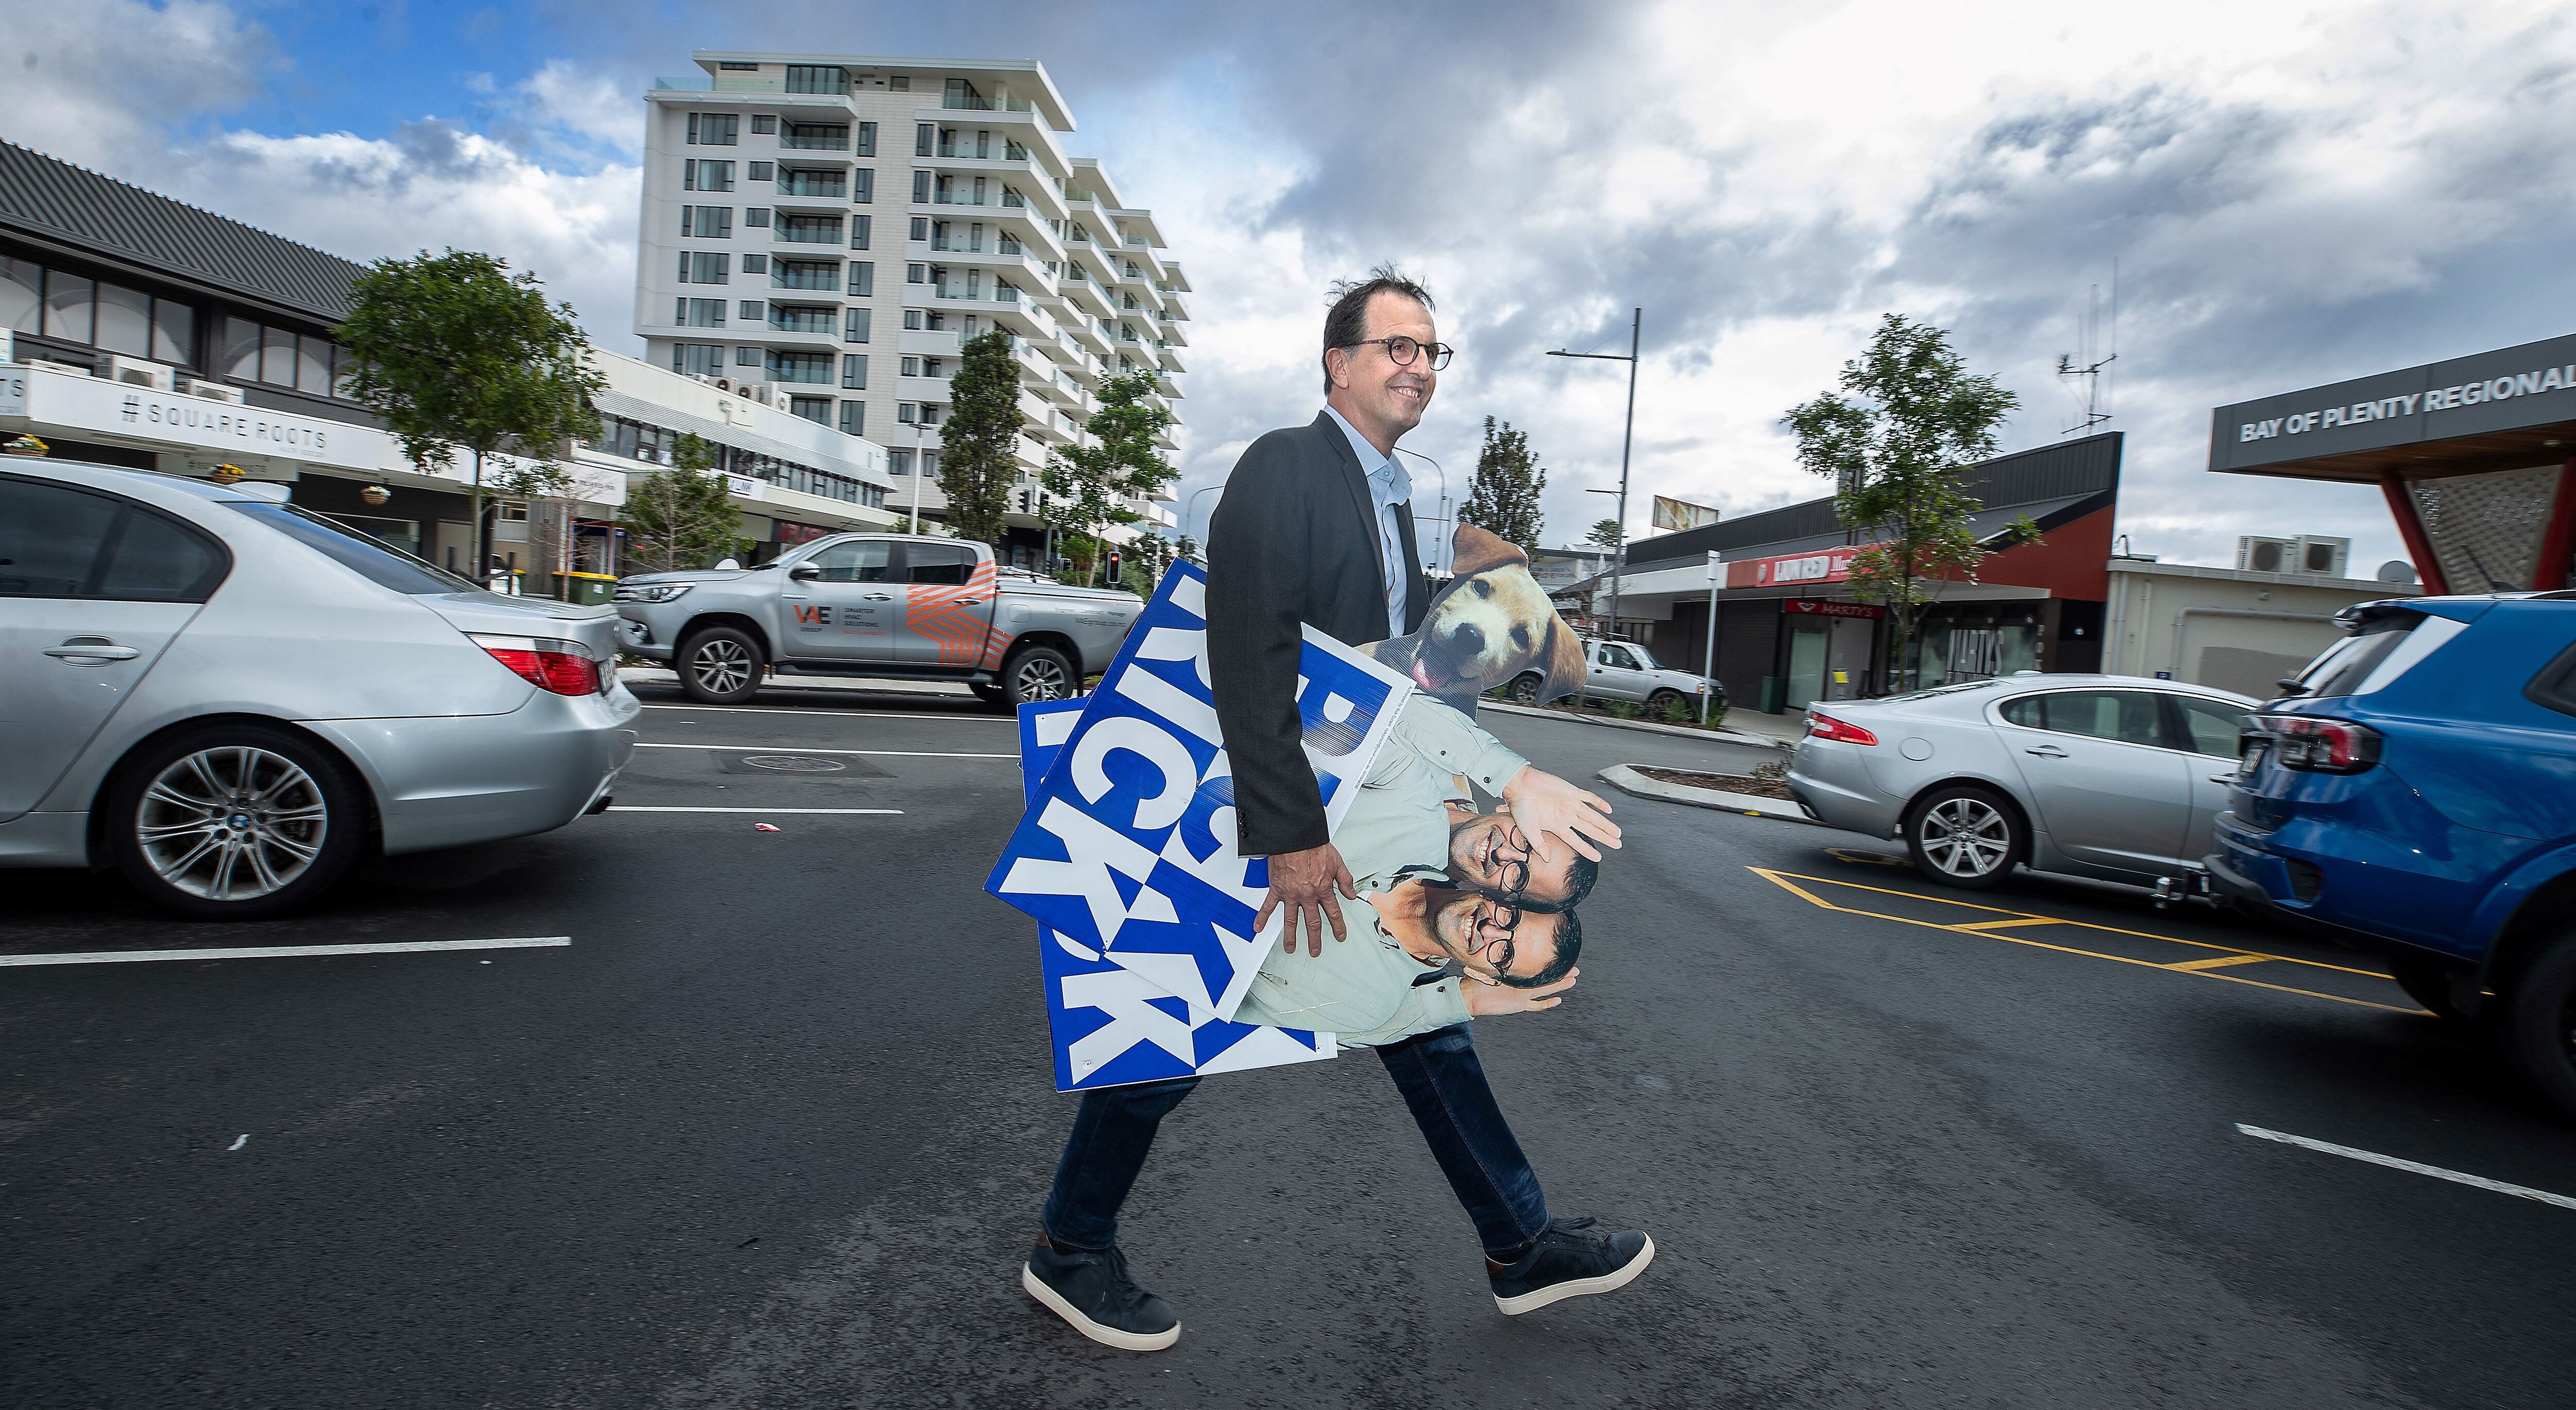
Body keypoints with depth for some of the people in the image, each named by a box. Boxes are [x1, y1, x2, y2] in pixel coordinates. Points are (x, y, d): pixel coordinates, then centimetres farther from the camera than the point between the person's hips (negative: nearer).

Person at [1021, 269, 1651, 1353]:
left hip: (1352, 822, 9)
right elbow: (1249, 659, -23)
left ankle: (1524, 1249, 31)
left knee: (1427, 1021, 15)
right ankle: (1069, 1251, 29)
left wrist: (1508, 779, 8)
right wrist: (1290, 835, -24)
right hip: (1250, 816, -8)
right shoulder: (1283, 466, -15)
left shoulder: (1394, 497, 14)